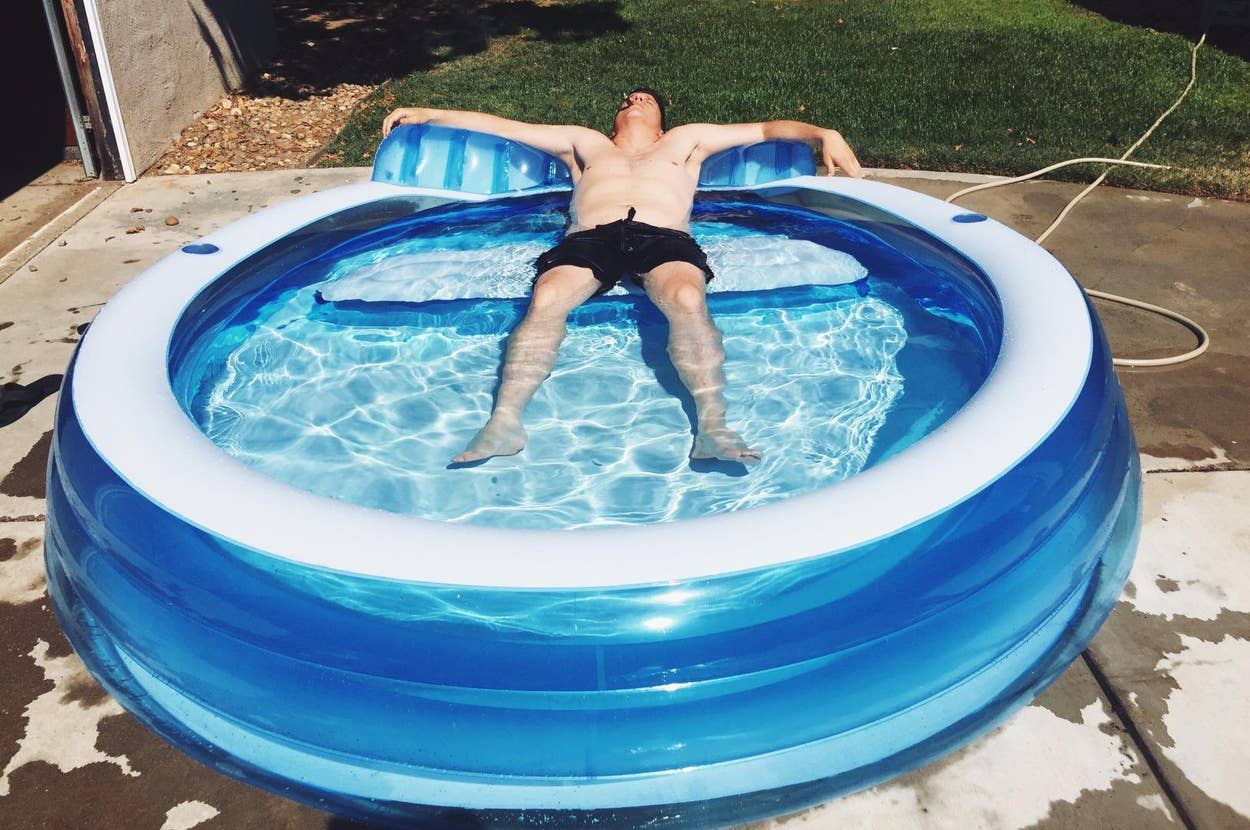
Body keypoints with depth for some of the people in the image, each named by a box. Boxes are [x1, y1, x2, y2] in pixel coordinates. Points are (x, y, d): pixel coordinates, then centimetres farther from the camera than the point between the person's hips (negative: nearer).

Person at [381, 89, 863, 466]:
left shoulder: (685, 141, 37)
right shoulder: (585, 144, 39)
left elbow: (765, 129, 33)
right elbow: (502, 127, 37)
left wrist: (823, 134, 16)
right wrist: (427, 115, 35)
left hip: (663, 238, 0)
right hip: (589, 238, 1)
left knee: (688, 299, -35)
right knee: (546, 298, -31)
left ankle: (712, 427, -45)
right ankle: (505, 421, -41)